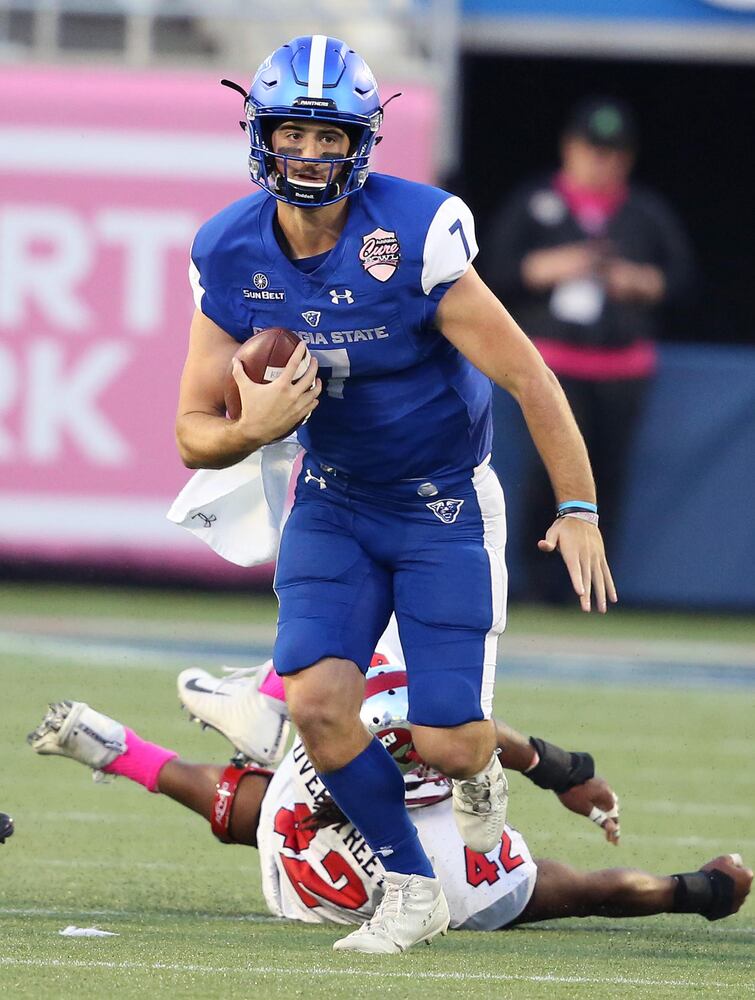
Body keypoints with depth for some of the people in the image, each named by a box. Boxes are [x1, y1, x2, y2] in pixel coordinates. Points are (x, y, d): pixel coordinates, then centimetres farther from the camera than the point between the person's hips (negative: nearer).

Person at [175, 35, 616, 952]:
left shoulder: (416, 238, -24)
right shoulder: (232, 257, -10)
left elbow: (527, 379, -17)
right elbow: (195, 434, -3)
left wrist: (578, 511, -16)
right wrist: (254, 429, -26)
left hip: (446, 506, -3)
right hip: (333, 505, 3)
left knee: (444, 744, -10)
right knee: (317, 703, -17)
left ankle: (480, 767, 31)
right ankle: (411, 890, 6)